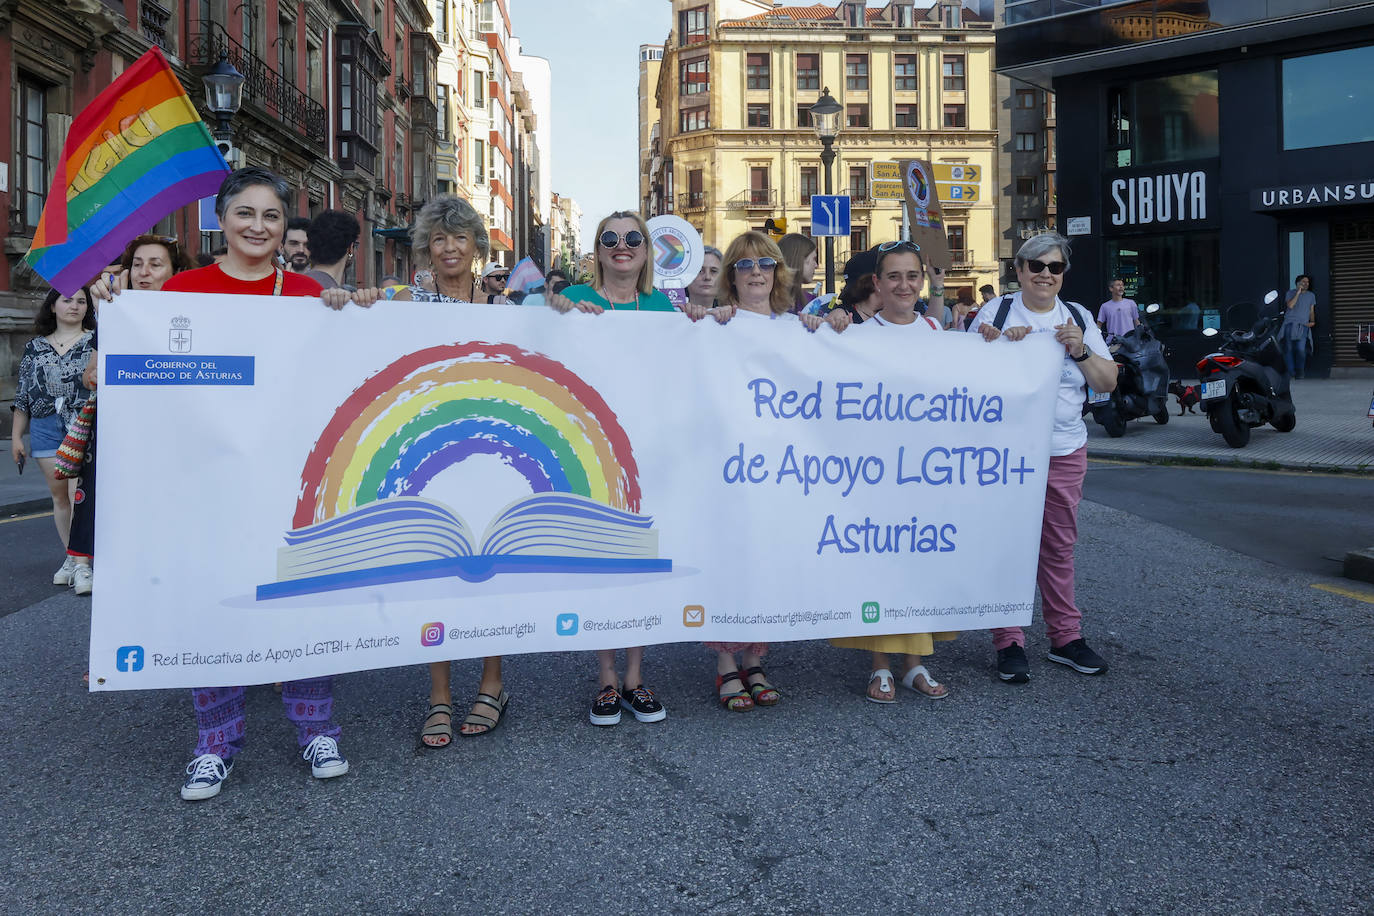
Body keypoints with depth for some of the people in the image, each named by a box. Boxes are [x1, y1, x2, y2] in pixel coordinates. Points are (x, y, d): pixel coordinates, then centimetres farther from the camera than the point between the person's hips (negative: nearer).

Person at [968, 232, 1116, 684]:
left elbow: (1109, 382, 8)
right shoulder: (995, 313, 2)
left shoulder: (1079, 318, 10)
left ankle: (1066, 637, 21)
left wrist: (1081, 351, -9)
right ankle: (1009, 642, 7)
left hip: (1065, 449, 3)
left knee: (1059, 546, 10)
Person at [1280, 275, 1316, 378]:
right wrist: (1298, 293, -10)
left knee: (1301, 349, -13)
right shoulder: (1290, 293, 8)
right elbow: (1290, 305, -9)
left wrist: (1312, 321, 4)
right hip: (1290, 324, -1)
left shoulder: (1311, 295, 19)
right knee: (1288, 349, -5)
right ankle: (1291, 373, -1)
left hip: (1303, 326, 1)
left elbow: (1312, 311, 21)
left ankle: (1300, 373, -9)